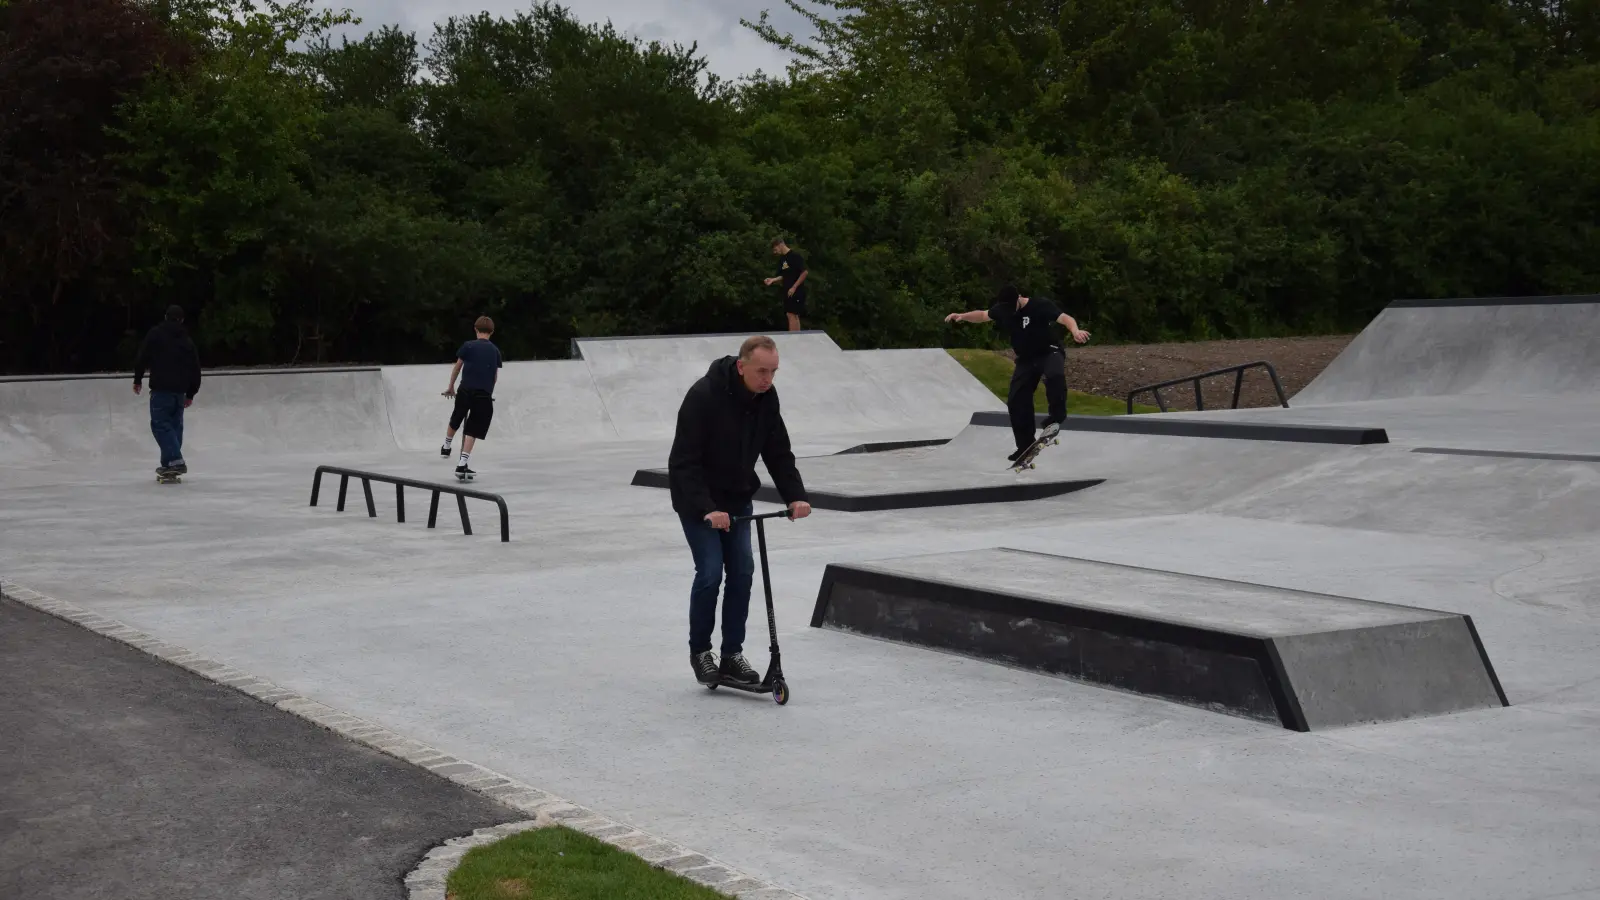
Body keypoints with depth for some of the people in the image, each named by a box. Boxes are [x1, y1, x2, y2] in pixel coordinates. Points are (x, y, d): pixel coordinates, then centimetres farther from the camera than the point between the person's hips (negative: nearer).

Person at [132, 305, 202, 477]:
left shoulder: (156, 334, 1)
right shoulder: (187, 341, 15)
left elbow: (142, 357, -5)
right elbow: (195, 369, 17)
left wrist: (138, 379, 6)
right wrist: (190, 394, 24)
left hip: (161, 389, -5)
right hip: (180, 391, 5)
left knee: (160, 424, -6)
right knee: (174, 425, 12)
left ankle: (175, 460, -19)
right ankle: (170, 463, 10)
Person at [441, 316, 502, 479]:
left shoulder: (468, 346, 0)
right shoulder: (495, 351, 7)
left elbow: (457, 368, 8)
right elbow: (495, 377, 12)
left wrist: (451, 387, 22)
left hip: (466, 391, -1)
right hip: (485, 395, 1)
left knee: (455, 420, 24)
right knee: (472, 431, 2)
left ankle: (446, 447, 45)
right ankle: (462, 465, -5)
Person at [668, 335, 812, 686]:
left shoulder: (766, 398, -7)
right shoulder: (704, 396, -28)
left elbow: (778, 453, -1)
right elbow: (685, 462, -28)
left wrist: (795, 496, -15)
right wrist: (707, 508, -37)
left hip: (737, 499, 6)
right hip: (697, 500, -6)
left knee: (742, 571, 1)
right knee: (710, 572, -11)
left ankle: (732, 655, 9)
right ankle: (700, 651, 8)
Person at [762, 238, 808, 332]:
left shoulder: (794, 256, -13)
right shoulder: (782, 259, 13)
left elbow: (804, 272, -17)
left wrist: (794, 287, -18)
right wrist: (773, 280, 0)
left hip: (796, 291, -9)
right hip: (788, 292, 9)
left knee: (792, 315, -11)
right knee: (793, 316, 10)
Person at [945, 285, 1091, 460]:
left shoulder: (1039, 306, -21)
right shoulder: (1002, 310, -2)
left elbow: (1065, 318, -32)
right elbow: (983, 315, 17)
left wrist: (1075, 331, -53)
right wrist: (962, 316, 1)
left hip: (1049, 352, -6)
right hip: (1026, 360, 6)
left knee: (1054, 375, -40)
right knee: (1015, 401, -2)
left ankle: (1056, 417, -27)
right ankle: (1025, 445, 9)